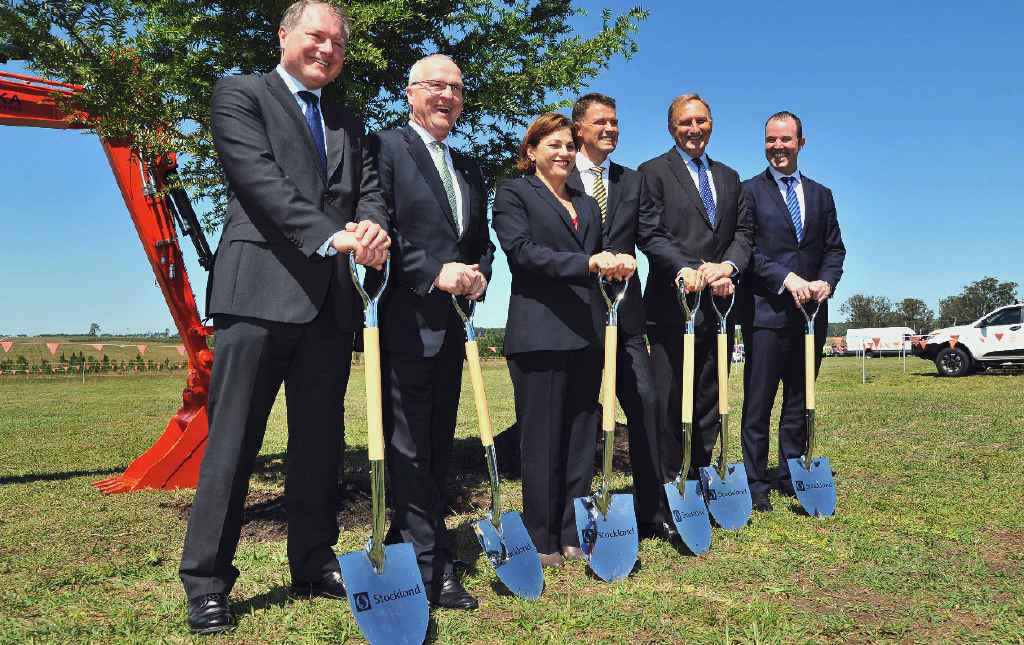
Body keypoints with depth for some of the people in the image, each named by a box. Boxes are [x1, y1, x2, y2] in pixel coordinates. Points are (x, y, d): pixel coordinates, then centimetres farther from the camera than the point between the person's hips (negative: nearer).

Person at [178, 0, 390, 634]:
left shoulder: (349, 124, 23)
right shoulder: (240, 95, 5)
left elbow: (370, 190, 11)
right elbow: (260, 179, -10)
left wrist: (374, 229, -13)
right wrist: (332, 235, -21)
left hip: (329, 301, 6)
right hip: (260, 291, -6)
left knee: (321, 440, 11)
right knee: (233, 440, -3)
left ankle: (314, 564, 23)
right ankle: (207, 583, 6)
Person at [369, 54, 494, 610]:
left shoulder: (469, 170, 21)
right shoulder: (385, 147, -2)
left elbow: (482, 240, 22)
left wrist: (479, 274, 0)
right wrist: (436, 272, -18)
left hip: (451, 327, 8)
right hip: (403, 321, -7)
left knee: (437, 449, 12)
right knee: (409, 450, -2)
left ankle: (405, 550, 24)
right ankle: (431, 570, 4)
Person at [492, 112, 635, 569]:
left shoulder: (587, 204, 22)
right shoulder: (513, 193, 3)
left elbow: (597, 261, 21)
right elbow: (522, 250, -11)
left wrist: (617, 264, -2)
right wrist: (587, 262, -20)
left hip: (587, 333, 6)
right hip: (539, 332, -6)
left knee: (582, 436, 8)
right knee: (541, 440, -1)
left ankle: (575, 533, 18)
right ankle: (541, 540, 10)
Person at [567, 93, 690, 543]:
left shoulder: (633, 182, 16)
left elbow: (653, 236, 5)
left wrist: (684, 268, -14)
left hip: (623, 314, 3)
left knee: (645, 404, 0)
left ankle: (654, 512, 9)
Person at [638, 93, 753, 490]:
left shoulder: (728, 177, 20)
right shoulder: (654, 172, 2)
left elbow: (743, 231, 12)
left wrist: (727, 266, -9)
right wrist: (695, 272, -20)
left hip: (718, 304, 6)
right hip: (672, 304, -5)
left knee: (709, 401, 10)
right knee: (670, 401, -3)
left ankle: (699, 483, 19)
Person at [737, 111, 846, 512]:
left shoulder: (821, 195, 17)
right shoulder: (749, 191, 2)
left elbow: (834, 248, 13)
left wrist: (826, 282, -6)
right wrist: (786, 278, -18)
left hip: (810, 311, 5)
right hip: (765, 310, -5)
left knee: (801, 399, 11)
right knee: (759, 402, -2)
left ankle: (792, 475, 22)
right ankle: (756, 483, 6)